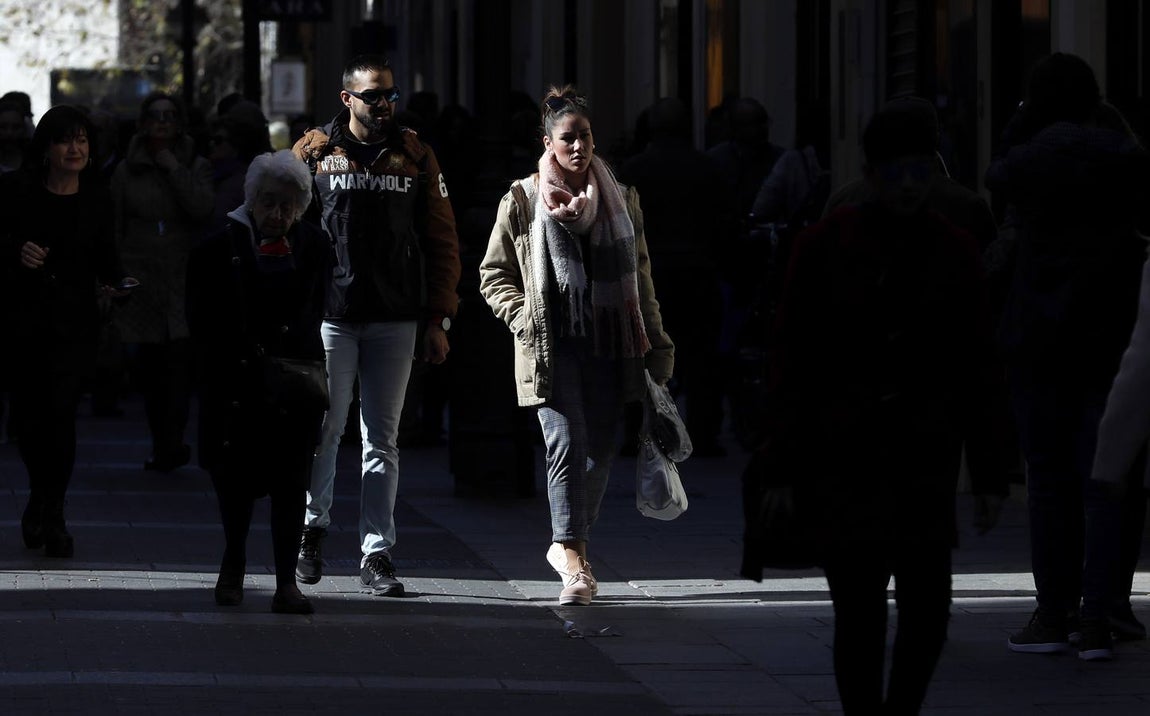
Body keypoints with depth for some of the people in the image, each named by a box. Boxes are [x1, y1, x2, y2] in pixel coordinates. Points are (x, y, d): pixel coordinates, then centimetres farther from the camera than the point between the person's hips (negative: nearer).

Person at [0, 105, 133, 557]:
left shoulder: (97, 200, 4)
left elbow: (105, 259, 10)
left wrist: (116, 284, -9)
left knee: (60, 412, -10)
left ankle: (51, 512, 1)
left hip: (73, 321, 0)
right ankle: (42, 499, 31)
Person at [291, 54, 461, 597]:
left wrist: (438, 319, 3)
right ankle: (312, 528, 22)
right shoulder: (313, 153, 4)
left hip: (395, 319, 1)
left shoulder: (415, 158, 9)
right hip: (329, 315, -1)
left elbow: (442, 242, 9)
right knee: (323, 430, 1)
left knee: (382, 439, 4)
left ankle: (377, 554, 5)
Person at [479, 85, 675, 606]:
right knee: (568, 443, -16)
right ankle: (574, 562, -15)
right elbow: (494, 275, 9)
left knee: (600, 449, 5)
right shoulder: (523, 202, 3)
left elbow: (640, 277, 16)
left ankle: (568, 545, 23)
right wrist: (525, 318, -6)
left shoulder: (620, 200, 11)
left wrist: (656, 345, 13)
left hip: (609, 346, 3)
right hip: (552, 346, -3)